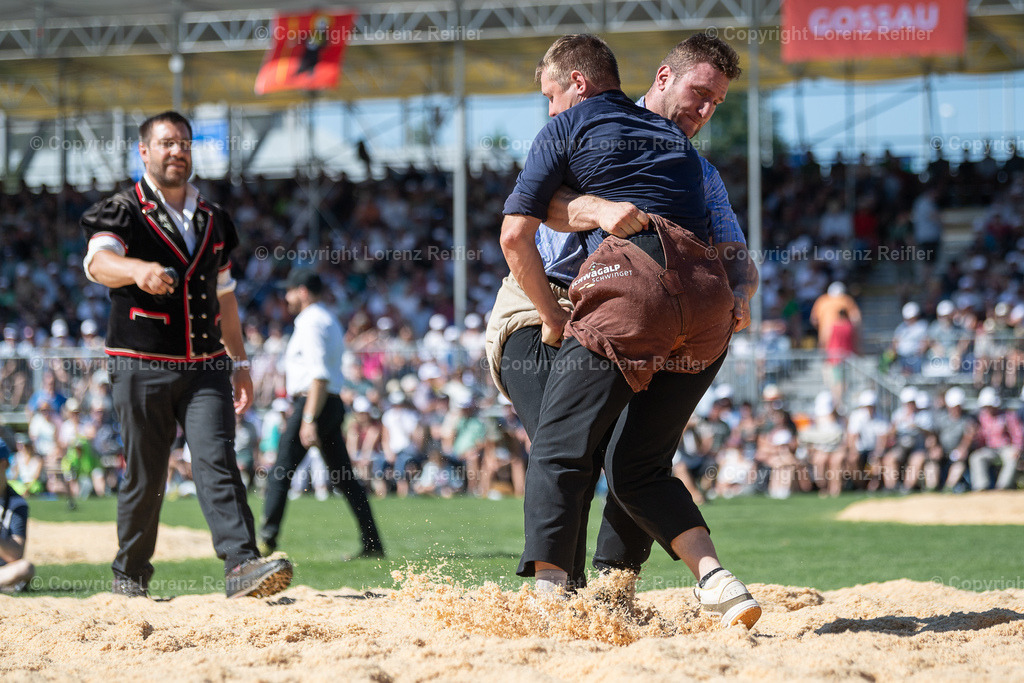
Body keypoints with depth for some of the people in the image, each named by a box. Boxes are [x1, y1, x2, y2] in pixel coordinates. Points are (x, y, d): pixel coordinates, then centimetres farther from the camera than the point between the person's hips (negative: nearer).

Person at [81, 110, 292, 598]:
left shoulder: (213, 221, 16)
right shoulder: (121, 212, -2)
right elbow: (97, 262, -23)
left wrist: (239, 363, 19)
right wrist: (139, 269, -45)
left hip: (205, 367, 3)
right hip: (142, 369, -3)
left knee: (217, 462, -13)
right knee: (144, 478, 2)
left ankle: (242, 565, -25)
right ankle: (129, 576, 20)